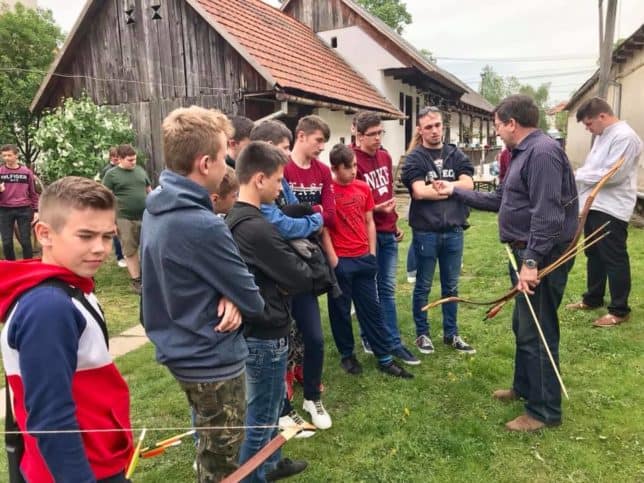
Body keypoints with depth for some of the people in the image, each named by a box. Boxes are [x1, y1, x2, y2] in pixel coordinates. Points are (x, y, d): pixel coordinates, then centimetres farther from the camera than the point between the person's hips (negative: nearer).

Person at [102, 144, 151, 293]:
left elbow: (149, 190, 19)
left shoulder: (140, 170, 10)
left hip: (145, 216, 4)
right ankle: (136, 280, 11)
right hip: (125, 218, -4)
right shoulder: (111, 174, -3)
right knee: (130, 250, 3)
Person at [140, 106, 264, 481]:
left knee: (211, 448, 30)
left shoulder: (157, 208, -1)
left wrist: (228, 296, -12)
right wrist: (239, 300, 3)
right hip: (211, 359, -9)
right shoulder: (202, 226, -31)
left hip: (180, 348, 9)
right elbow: (252, 300, -20)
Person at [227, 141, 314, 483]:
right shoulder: (257, 228, -27)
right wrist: (309, 274, 0)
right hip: (266, 333, -10)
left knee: (268, 404, 26)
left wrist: (282, 282, -8)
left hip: (254, 327, 10)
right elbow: (300, 278, -21)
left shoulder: (235, 219, 5)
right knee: (261, 416, 8)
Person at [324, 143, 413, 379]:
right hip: (340, 261, -4)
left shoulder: (363, 188, 5)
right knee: (341, 311, 10)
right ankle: (347, 355, 27)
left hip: (364, 258, 5)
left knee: (372, 309, 11)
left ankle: (385, 359, 21)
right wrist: (333, 259, -12)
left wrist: (372, 253, 6)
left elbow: (369, 222, 11)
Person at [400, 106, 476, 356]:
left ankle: (451, 334, 28)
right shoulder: (415, 158, -3)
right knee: (423, 286, 9)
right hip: (425, 232, -3)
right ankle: (422, 334, 24)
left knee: (451, 286, 14)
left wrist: (436, 186, -12)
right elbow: (419, 192, -16)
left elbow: (468, 185, -5)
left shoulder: (456, 155, 8)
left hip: (453, 231, 4)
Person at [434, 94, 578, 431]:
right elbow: (498, 200, 23)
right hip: (527, 252, 11)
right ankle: (524, 388, 37)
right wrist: (456, 192, 26)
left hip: (542, 255, -11)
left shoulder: (542, 152, -18)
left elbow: (547, 215, -26)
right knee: (523, 325, 21)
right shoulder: (523, 154, 16)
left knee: (537, 332, -2)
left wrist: (532, 261, -29)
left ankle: (545, 411, 12)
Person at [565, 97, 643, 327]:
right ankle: (593, 298, 32)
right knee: (594, 255, 18)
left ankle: (619, 310, 8)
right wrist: (579, 176, 1)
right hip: (594, 205, 10)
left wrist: (578, 175, -13)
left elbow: (612, 175, -24)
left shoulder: (625, 137, -17)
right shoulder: (602, 136, 15)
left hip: (611, 209, -10)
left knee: (614, 259, -2)